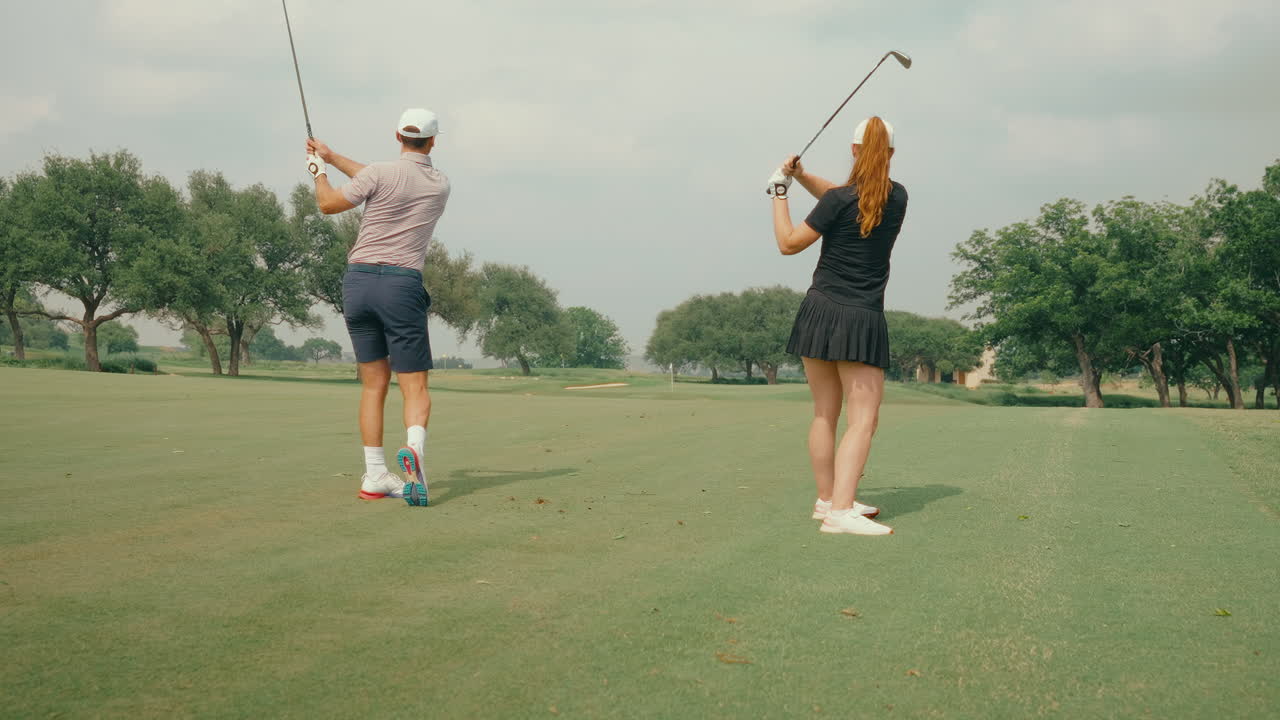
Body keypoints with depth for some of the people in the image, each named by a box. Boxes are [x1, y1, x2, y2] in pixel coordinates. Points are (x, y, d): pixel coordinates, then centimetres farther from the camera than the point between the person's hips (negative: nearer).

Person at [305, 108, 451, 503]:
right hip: (402, 284, -1)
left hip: (358, 279, 1)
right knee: (414, 386, 0)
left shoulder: (379, 173, -3)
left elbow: (328, 204, 8)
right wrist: (332, 156, 26)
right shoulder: (441, 185, 9)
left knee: (374, 382, 10)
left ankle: (375, 476, 8)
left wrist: (320, 171, 28)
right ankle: (415, 446, -31)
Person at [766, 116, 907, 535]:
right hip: (864, 320, -1)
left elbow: (788, 244, 1)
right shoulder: (897, 198, 3)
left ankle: (827, 500, 23)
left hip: (821, 312, 1)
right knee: (863, 420, -3)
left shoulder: (839, 200, -7)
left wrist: (779, 192, 10)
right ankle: (840, 511, -17)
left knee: (824, 414, 12)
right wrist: (803, 176, 8)